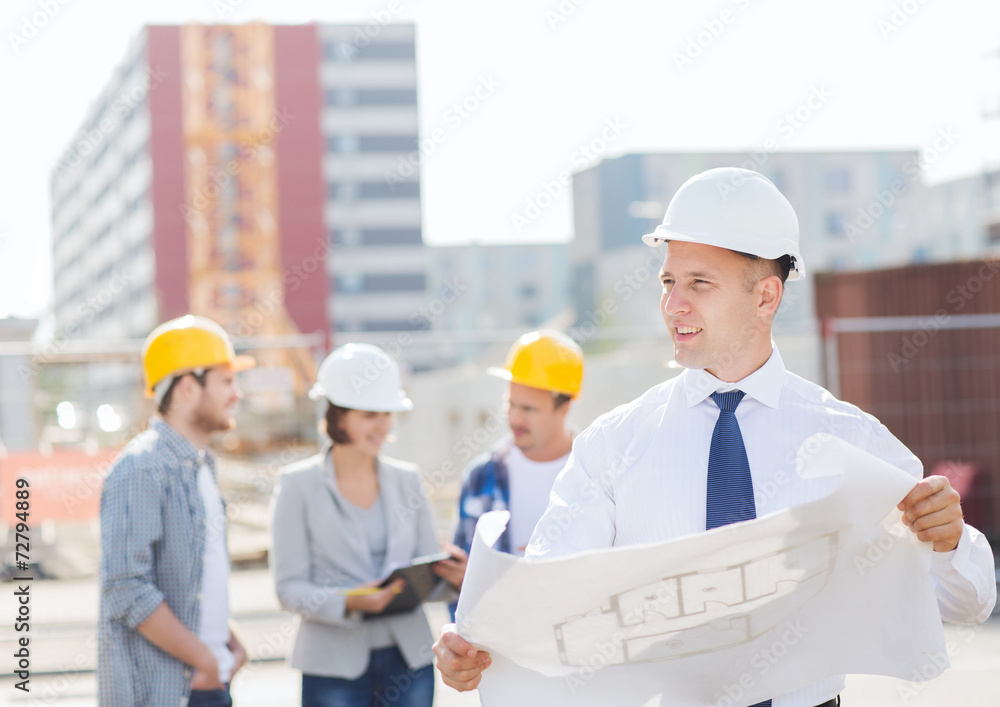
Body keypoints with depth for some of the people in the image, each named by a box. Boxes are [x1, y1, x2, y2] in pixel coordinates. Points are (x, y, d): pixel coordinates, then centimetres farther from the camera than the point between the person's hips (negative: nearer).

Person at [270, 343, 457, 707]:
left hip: (408, 657, 4)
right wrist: (348, 602, -23)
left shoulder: (405, 479, 11)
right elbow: (289, 587, -6)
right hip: (335, 663, -3)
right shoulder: (298, 485, -1)